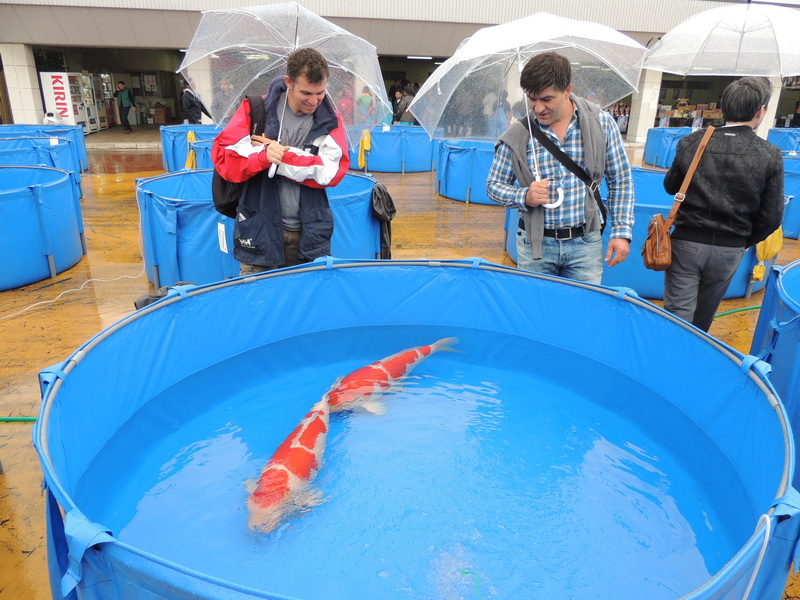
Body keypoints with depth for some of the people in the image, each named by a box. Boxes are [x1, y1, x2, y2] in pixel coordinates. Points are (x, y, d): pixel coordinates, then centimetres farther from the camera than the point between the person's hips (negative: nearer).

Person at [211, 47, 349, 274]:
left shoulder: (329, 119, 2)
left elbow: (332, 171, -10)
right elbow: (222, 157, -7)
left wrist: (282, 156, -15)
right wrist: (263, 156, -25)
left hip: (309, 235, 1)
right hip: (260, 231, -1)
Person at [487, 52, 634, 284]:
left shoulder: (602, 123, -3)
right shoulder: (517, 135, -6)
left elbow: (620, 181, 4)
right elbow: (494, 185, 3)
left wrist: (622, 232, -2)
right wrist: (524, 197, -17)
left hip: (586, 242, 1)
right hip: (535, 244, 0)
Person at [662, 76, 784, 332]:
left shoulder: (691, 143, -9)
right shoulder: (771, 156, -8)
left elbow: (670, 186, 7)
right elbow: (771, 217, -2)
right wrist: (745, 242, 14)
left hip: (686, 243, -2)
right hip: (729, 251, 2)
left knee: (678, 317, 3)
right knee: (703, 316, 22)